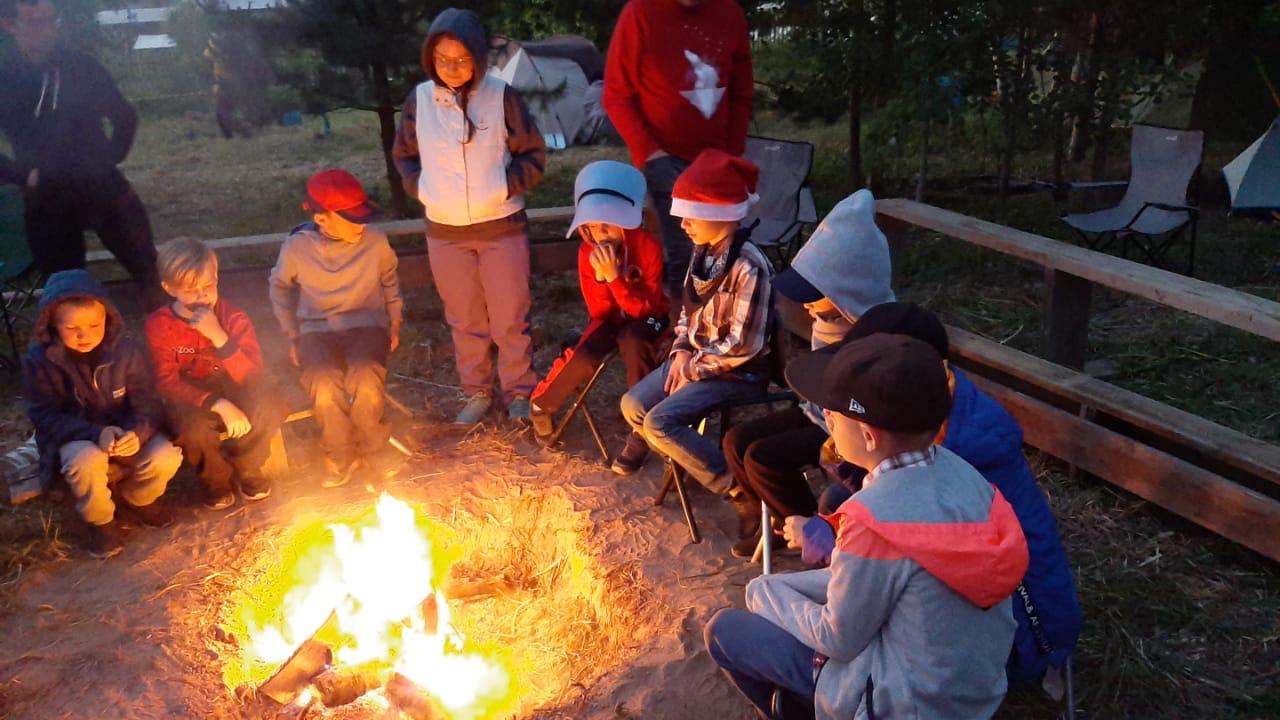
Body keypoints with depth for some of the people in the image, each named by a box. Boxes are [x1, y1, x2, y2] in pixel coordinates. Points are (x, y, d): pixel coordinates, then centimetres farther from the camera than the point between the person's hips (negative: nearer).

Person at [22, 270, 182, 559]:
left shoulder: (126, 351, -10)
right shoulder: (40, 360, -13)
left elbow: (147, 402, -10)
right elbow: (46, 416, -15)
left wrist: (137, 432, -34)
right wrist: (96, 434, -32)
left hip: (125, 435, 2)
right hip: (75, 440, -2)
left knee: (166, 456, -28)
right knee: (86, 460, -38)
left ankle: (136, 499, 9)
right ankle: (101, 520, -5)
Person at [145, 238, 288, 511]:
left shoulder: (233, 317, -12)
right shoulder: (159, 325, -14)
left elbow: (250, 374, -20)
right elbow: (168, 383, -17)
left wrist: (219, 337, -35)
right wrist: (218, 404, -31)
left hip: (230, 390, 1)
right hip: (190, 397, -1)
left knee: (268, 408, -30)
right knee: (195, 426, -35)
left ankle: (246, 469, 1)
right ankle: (216, 479, -1)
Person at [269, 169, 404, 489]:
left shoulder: (375, 241, -6)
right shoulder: (297, 247, -8)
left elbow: (390, 280, 16)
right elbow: (280, 287, 12)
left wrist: (395, 320, 13)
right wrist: (292, 336, 8)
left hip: (366, 324, 0)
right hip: (317, 330, 0)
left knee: (365, 377, -34)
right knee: (323, 381, -33)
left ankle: (373, 449, -6)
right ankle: (340, 456, -8)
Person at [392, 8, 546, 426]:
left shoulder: (501, 96, -9)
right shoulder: (419, 100, -2)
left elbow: (534, 156, -1)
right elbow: (403, 155, 13)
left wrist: (506, 186, -14)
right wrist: (421, 188, -3)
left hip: (502, 227, -2)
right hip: (445, 232, 3)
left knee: (510, 319, 6)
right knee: (464, 320, 14)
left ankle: (519, 393, 21)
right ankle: (477, 393, 28)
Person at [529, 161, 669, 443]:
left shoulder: (648, 247, -24)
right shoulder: (588, 251, -14)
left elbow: (643, 308, -25)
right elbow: (599, 310, -11)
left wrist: (614, 276, -37)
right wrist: (600, 277, -29)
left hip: (647, 315, -2)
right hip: (612, 315, 2)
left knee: (632, 342, -37)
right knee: (584, 358, -26)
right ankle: (541, 404, 4)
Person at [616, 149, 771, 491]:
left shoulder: (747, 267, -25)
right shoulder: (704, 251, 1)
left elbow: (743, 345, -24)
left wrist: (693, 368, -16)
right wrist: (681, 351, -3)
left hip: (738, 373, -8)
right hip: (695, 358, 8)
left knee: (659, 423, -20)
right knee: (632, 406, 5)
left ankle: (732, 481, -7)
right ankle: (645, 443, 37)